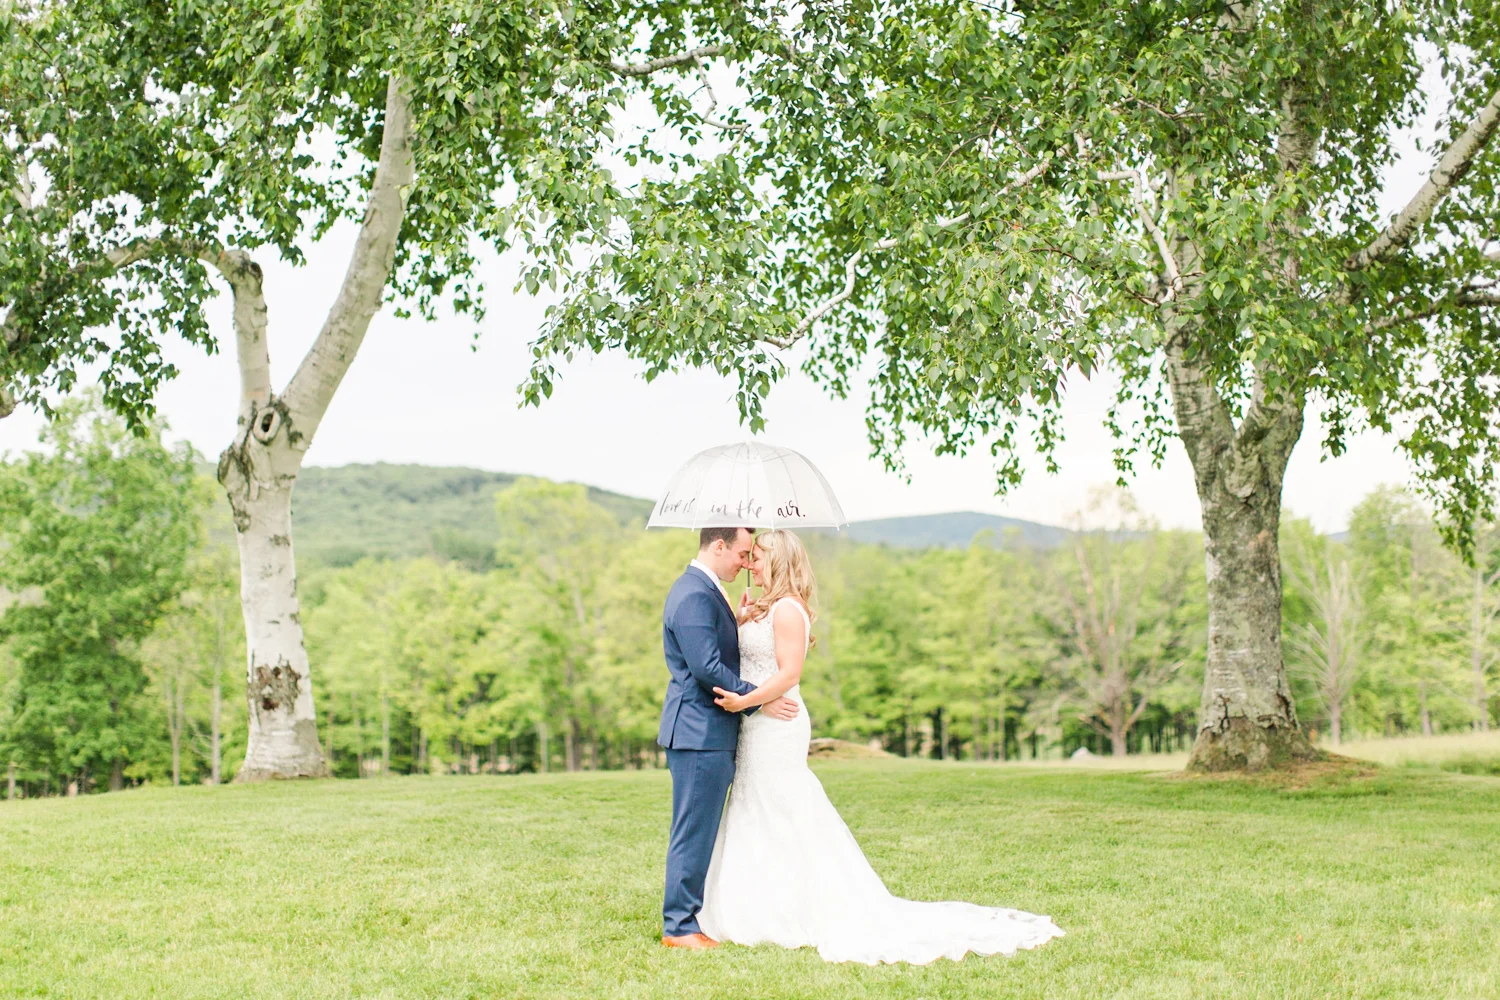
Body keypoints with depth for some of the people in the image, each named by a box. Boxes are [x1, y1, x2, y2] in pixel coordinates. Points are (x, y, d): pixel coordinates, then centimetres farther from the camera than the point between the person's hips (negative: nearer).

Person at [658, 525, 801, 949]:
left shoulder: (705, 590, 17)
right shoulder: (694, 595, -18)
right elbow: (707, 668, -23)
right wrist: (760, 700, -16)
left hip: (709, 733, 11)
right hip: (699, 732, -11)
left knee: (700, 832, 15)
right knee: (693, 832, -4)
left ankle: (687, 916, 22)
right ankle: (679, 927, 2)